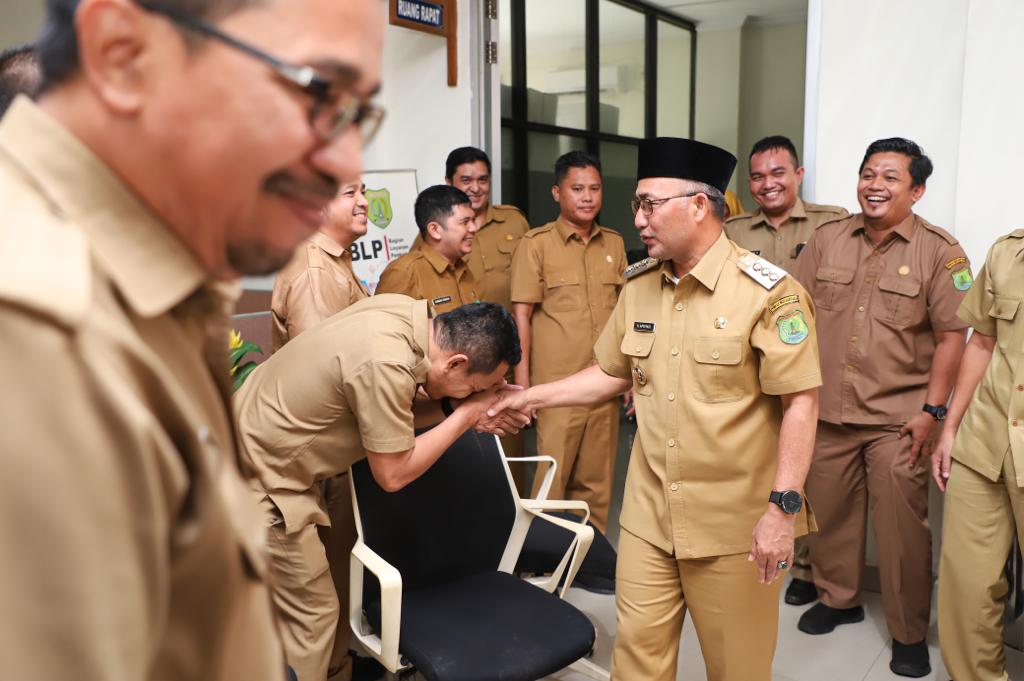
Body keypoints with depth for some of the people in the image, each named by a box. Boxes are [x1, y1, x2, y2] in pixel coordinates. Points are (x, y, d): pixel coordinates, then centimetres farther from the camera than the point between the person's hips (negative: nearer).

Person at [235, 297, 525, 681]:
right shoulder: (386, 365, -32)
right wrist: (465, 415, -13)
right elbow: (393, 473, -19)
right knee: (313, 611, 4)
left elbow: (389, 413, 5)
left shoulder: (403, 310, -7)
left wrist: (465, 405, -7)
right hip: (258, 478, -9)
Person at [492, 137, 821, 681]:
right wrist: (531, 397, 10)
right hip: (649, 515, 5)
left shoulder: (769, 292, -13)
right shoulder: (638, 286, 5)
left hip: (735, 521, -4)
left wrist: (783, 508, -18)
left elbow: (800, 403, -14)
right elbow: (613, 373, 15)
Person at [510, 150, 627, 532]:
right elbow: (521, 315, -6)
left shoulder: (614, 244, 10)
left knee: (597, 480, 13)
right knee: (552, 477, 2)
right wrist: (521, 381, -10)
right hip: (557, 385, -4)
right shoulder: (536, 244, -4)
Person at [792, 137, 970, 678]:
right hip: (828, 411, 4)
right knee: (829, 510, 15)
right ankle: (838, 598, 37)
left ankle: (909, 633, 22)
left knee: (901, 523, 3)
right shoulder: (827, 239, 5)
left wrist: (932, 410, -11)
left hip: (897, 418, -3)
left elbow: (951, 336, -6)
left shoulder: (940, 252, -5)